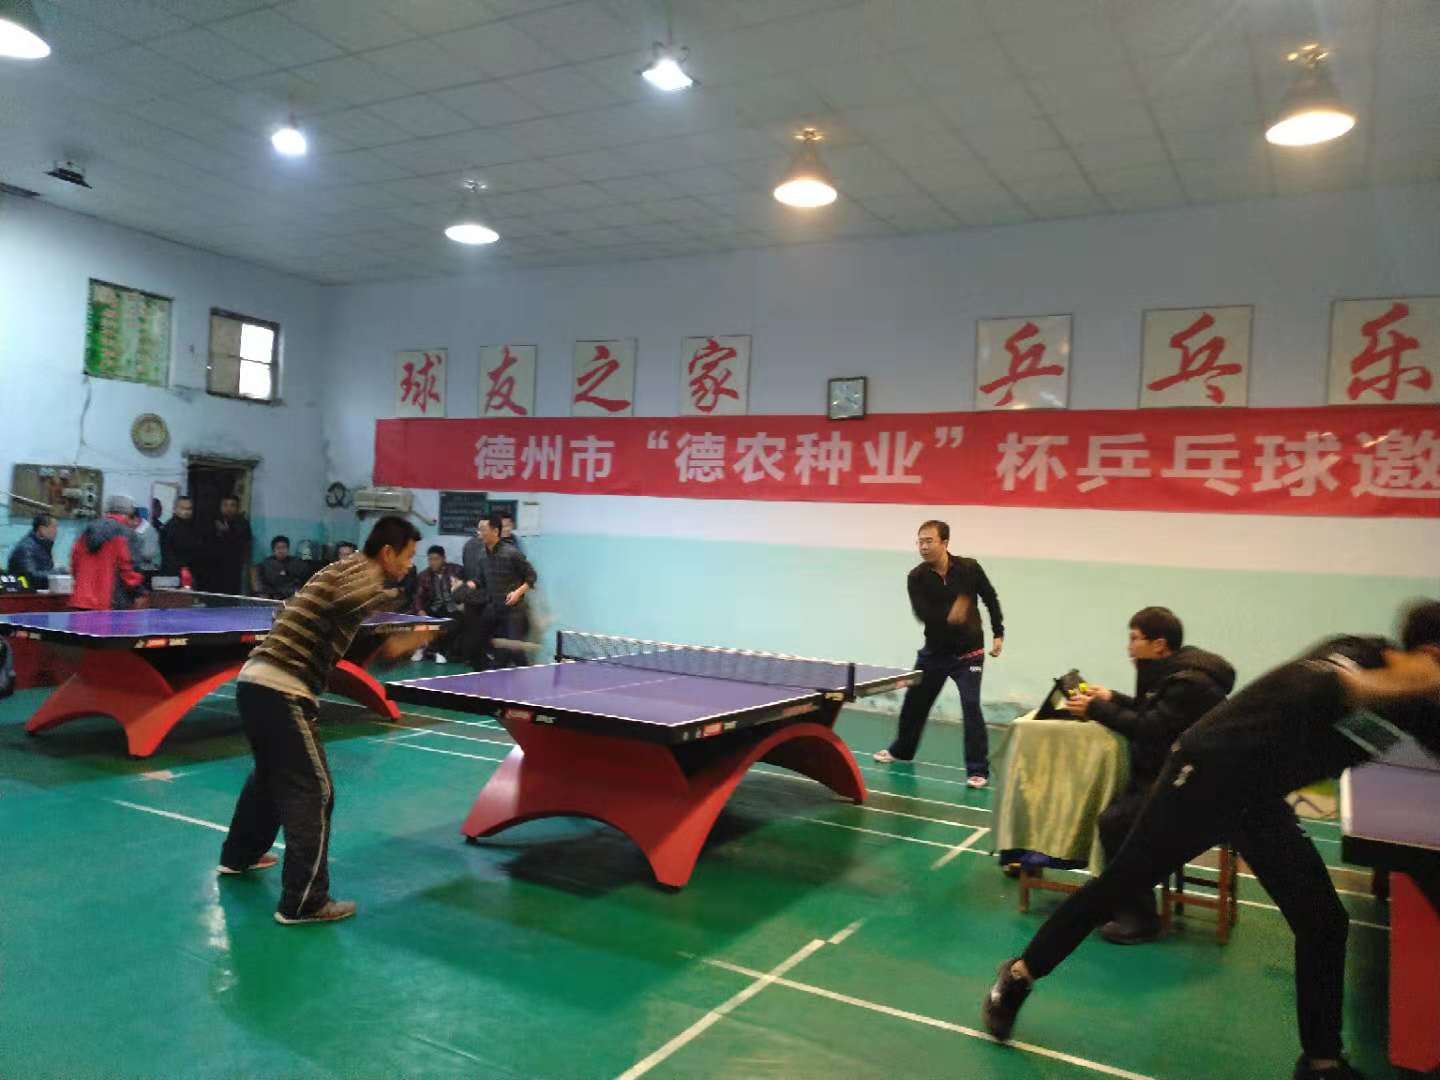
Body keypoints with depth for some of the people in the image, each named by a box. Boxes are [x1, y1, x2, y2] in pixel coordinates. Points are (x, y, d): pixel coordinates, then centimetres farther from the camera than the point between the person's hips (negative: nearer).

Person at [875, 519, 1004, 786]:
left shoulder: (969, 568, -10)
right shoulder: (916, 578, -11)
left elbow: (990, 599, 5)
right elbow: (922, 614, -24)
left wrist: (998, 634, 4)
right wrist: (948, 615, -43)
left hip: (968, 652, -2)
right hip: (934, 651, 3)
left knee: (971, 707, -15)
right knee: (914, 702, 14)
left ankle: (978, 770, -4)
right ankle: (901, 750, 39)